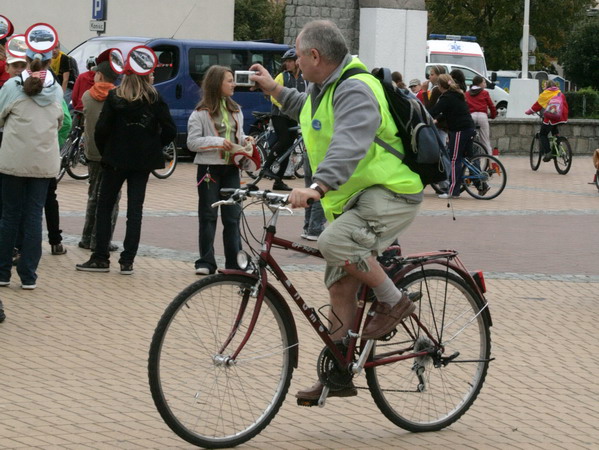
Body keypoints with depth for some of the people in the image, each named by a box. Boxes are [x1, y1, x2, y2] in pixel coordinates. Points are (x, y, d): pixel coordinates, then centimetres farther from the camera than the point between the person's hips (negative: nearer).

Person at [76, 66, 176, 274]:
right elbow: (170, 130, -7)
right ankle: (127, 261, 2)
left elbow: (101, 129, -11)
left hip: (116, 159, -1)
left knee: (105, 207, 9)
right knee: (135, 209, 6)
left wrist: (105, 152, 5)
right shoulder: (155, 99, -3)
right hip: (143, 162, 1)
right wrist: (152, 146, 9)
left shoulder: (114, 97, -6)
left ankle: (101, 258, 7)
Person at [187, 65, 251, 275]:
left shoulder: (235, 110, 13)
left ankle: (234, 261, 8)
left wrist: (245, 140, 1)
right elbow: (192, 142, -9)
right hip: (209, 169, -4)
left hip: (231, 169, 4)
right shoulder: (201, 113, -5)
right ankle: (206, 262, 6)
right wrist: (218, 142, -19)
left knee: (232, 216, 3)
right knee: (208, 216, 1)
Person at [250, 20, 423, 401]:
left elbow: (349, 145, -39)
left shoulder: (355, 91, -21)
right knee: (341, 286, 9)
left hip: (389, 195, -11)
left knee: (335, 241, -33)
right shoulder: (325, 88, 13)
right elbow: (310, 111, 40)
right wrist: (275, 90, 35)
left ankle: (394, 301, -11)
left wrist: (317, 187, -52)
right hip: (353, 199, 11)